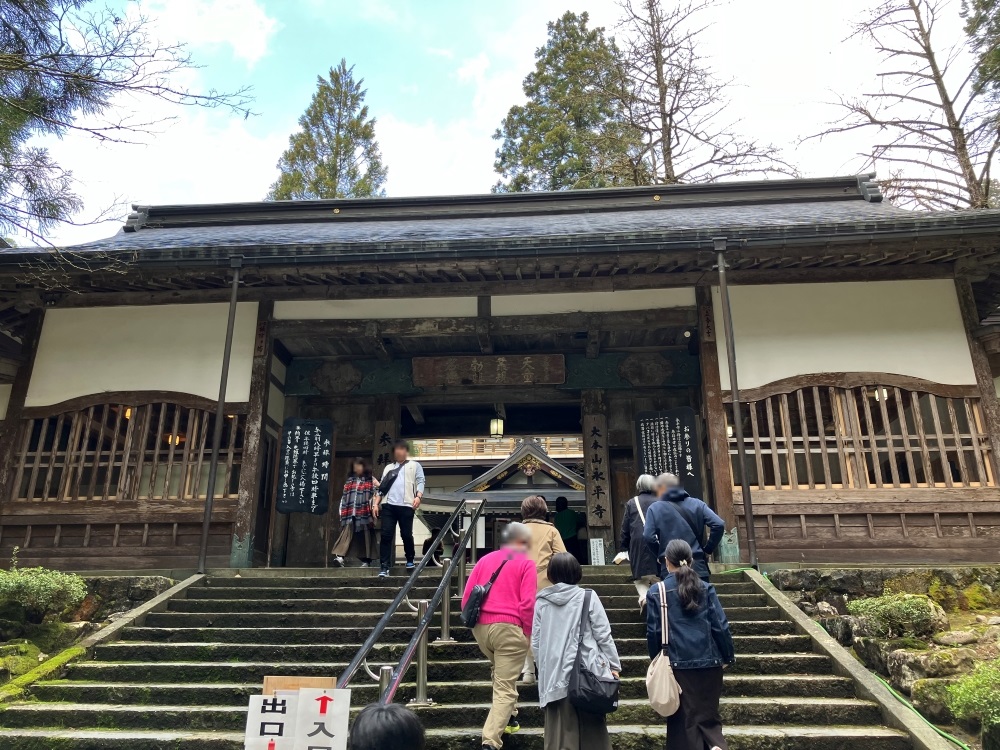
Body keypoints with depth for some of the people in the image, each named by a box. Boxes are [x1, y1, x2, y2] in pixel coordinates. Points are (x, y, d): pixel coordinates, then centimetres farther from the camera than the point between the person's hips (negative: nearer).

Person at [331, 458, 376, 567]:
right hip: (350, 514, 3)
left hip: (364, 514, -3)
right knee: (346, 534, -10)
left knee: (365, 537, 1)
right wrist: (342, 512, 9)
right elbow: (344, 497, 15)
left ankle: (366, 560, 7)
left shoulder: (371, 481, 4)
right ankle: (339, 556, -21)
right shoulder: (349, 481, 18)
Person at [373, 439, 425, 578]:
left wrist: (418, 496, -16)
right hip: (388, 505, 3)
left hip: (406, 505, -3)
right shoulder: (388, 467, 25)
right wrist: (376, 503, 10)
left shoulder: (415, 465, 15)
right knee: (386, 535, -6)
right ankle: (385, 567, -5)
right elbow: (381, 486, 22)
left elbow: (420, 482, 2)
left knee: (406, 535, 0)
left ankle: (410, 560, 23)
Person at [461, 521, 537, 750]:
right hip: (508, 628, -6)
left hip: (480, 626, 6)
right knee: (505, 687, 0)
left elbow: (467, 596, 11)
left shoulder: (485, 559, 15)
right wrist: (529, 633, 0)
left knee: (500, 672, 30)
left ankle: (509, 717, 37)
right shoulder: (526, 564, 0)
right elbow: (527, 603, -10)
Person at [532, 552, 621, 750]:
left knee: (560, 731, 7)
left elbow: (536, 642, 7)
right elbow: (603, 635, -3)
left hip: (554, 675, 2)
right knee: (592, 728, 10)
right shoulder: (587, 597, -4)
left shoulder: (541, 601, 3)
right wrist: (614, 665, 7)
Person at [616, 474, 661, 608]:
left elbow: (625, 529, 8)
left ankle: (644, 596, -21)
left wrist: (622, 549, 12)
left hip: (638, 543, -1)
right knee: (658, 578, 10)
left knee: (641, 578, 3)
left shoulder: (631, 503, 10)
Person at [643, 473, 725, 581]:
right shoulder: (696, 504, 7)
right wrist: (707, 550, 6)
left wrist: (659, 554, 4)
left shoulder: (655, 508, -1)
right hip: (698, 567, 2)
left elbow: (648, 536, -13)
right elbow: (719, 525, -4)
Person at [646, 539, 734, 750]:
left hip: (679, 664, -2)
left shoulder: (656, 592, -4)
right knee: (709, 713, 15)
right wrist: (728, 656, 12)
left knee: (685, 717, 11)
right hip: (709, 662, 2)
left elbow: (653, 632, -3)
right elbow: (720, 626, -1)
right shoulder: (706, 588, -1)